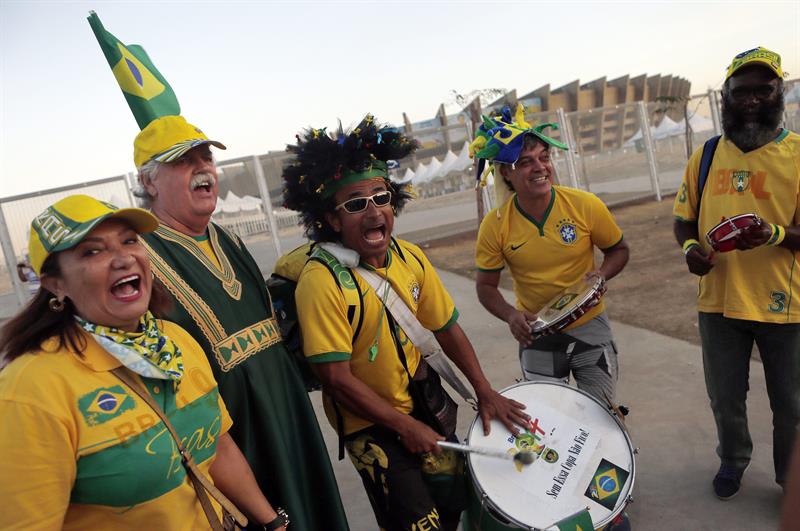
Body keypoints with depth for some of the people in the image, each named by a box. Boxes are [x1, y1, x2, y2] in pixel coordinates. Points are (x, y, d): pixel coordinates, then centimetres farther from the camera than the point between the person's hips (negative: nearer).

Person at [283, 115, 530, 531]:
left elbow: (447, 329, 2)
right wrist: (405, 427, -18)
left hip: (418, 402, 6)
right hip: (367, 423, -6)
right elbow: (337, 379, -24)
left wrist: (484, 391, -4)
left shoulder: (410, 259, -8)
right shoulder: (321, 280, -27)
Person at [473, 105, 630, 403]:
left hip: (589, 326, 0)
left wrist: (602, 274, -18)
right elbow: (486, 285, -2)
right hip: (536, 336, 0)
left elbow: (618, 250, 3)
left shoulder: (585, 205, -13)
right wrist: (510, 315, -20)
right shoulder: (495, 226, -13)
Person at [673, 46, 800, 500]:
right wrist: (690, 246, -11)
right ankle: (733, 460, 46)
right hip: (718, 300, 3)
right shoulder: (706, 156, 3)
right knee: (726, 399, 19)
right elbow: (684, 218, 9)